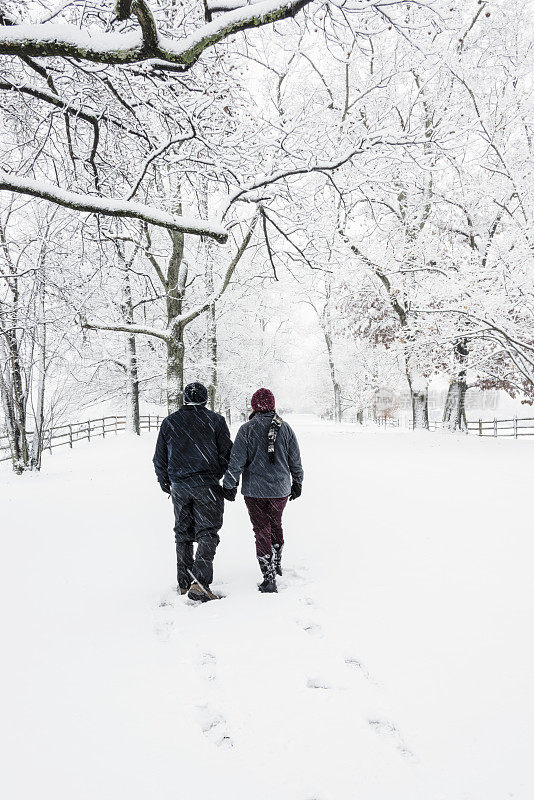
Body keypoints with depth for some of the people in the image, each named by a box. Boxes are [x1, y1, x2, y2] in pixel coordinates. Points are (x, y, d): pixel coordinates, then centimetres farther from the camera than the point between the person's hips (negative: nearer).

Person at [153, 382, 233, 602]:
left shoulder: (169, 422, 5)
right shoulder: (215, 420, -2)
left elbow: (159, 458, 10)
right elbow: (226, 454, -3)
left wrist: (165, 483, 24)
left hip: (179, 487, 3)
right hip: (207, 485, -3)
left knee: (183, 534, 15)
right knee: (207, 533, -1)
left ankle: (184, 583, 21)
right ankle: (199, 582, -15)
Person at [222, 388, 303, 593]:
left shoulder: (247, 429, -10)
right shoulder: (285, 428, 0)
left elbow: (237, 460, -10)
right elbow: (295, 460, 6)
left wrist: (229, 485, -1)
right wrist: (297, 482, 19)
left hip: (255, 490, -3)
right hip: (281, 489, 3)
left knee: (262, 531, 3)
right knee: (275, 524, 23)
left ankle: (269, 577, 2)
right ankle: (277, 564, 40)